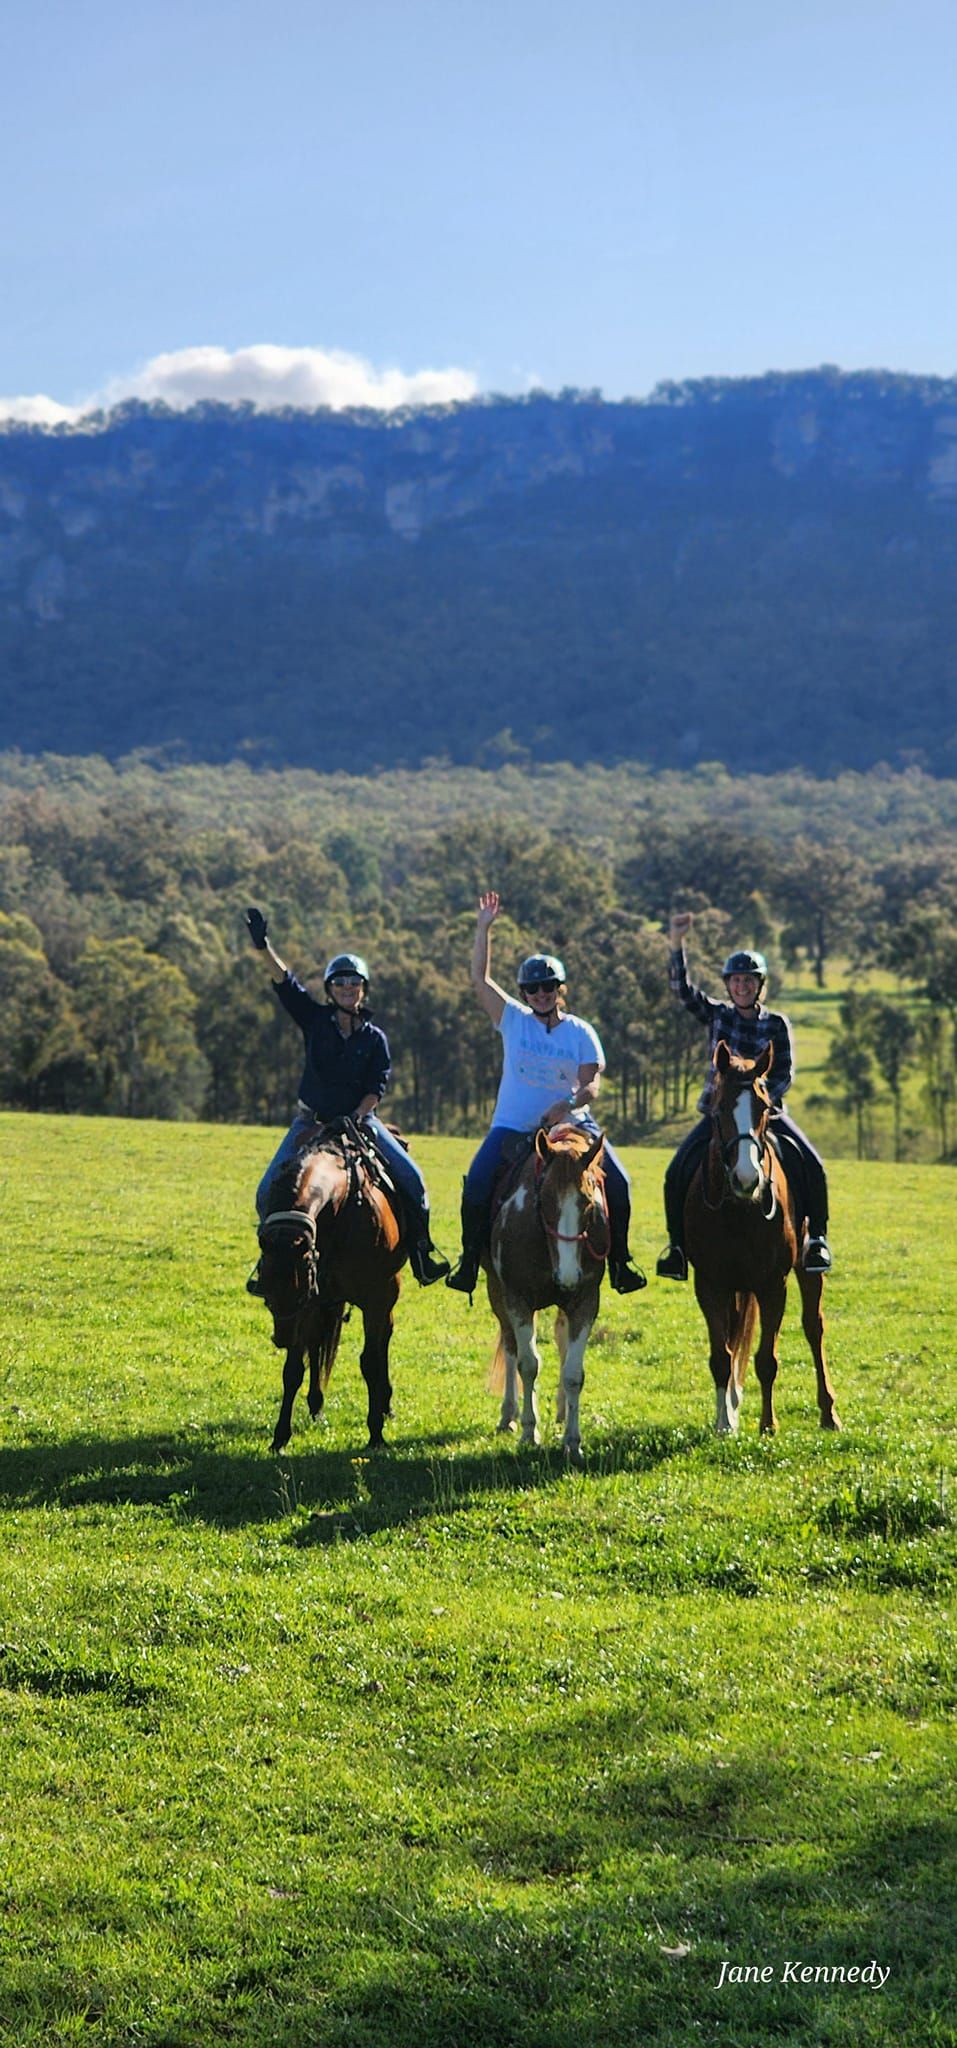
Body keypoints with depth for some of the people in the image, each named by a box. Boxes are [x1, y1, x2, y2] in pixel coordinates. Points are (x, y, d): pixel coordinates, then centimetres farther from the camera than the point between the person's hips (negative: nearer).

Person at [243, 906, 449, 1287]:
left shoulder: (374, 1038, 2)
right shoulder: (315, 1020, 1)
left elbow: (377, 1088, -3)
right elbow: (283, 980, -9)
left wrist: (357, 1116, -20)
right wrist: (262, 946, -23)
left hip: (359, 1118, 0)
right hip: (311, 1120, 0)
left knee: (410, 1178, -13)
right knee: (270, 1190, -14)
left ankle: (420, 1251, 1)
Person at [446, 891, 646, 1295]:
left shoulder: (581, 1033, 2)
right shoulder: (514, 1020, 4)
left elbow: (592, 1085, -7)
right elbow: (479, 979, -1)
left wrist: (568, 1104, -29)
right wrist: (484, 928, -4)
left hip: (571, 1123, 0)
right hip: (513, 1126, 0)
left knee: (618, 1183, -12)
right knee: (476, 1185, -22)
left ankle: (619, 1261, 4)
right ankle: (470, 1259, -7)